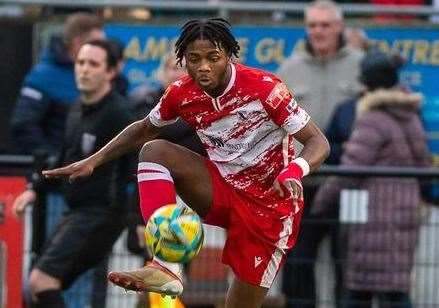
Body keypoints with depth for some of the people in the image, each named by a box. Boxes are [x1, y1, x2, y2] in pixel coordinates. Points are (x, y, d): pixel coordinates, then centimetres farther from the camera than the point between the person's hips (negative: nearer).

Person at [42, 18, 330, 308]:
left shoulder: (264, 88, -22)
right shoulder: (182, 94, -7)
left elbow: (318, 142, -19)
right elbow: (144, 130, 12)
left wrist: (294, 171, -40)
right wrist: (93, 161, 2)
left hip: (272, 205, -5)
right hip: (223, 191, 5)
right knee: (154, 150, -18)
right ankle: (166, 267, -30)